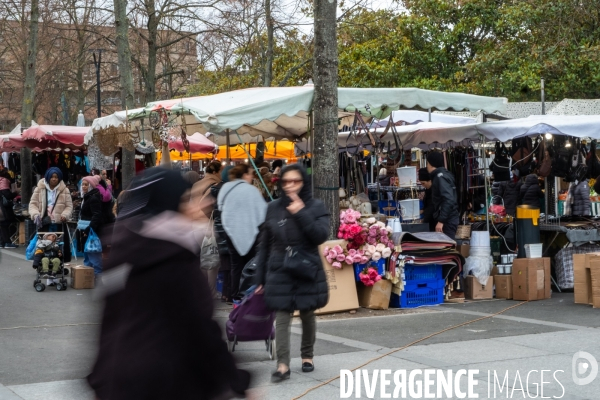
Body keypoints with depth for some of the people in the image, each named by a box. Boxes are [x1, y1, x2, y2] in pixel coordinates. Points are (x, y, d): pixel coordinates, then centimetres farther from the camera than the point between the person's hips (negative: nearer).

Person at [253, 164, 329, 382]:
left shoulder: (316, 207, -2)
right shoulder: (273, 208, 3)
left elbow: (321, 236, -16)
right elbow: (264, 245, 7)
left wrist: (301, 214, -22)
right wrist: (260, 278, 5)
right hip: (280, 273, 1)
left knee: (307, 315, 13)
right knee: (282, 318, -6)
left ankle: (307, 356, 31)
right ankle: (283, 365, -7)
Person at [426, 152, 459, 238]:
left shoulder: (441, 177, -12)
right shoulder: (438, 176, 17)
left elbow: (448, 200, -22)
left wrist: (441, 221, -24)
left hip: (447, 222, -9)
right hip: (447, 221, 9)